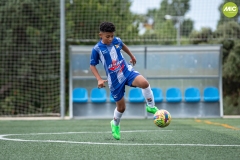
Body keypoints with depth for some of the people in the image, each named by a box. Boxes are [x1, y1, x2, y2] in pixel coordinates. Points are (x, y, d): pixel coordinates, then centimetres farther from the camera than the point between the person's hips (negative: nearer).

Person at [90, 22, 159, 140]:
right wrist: (99, 79, -15)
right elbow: (92, 65, -2)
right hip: (115, 81, -2)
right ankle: (115, 124, 40)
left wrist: (132, 56, 37)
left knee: (144, 83, -29)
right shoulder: (97, 49, -13)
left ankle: (151, 106, -6)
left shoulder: (116, 40, -2)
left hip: (127, 71, 2)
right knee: (121, 107, 7)